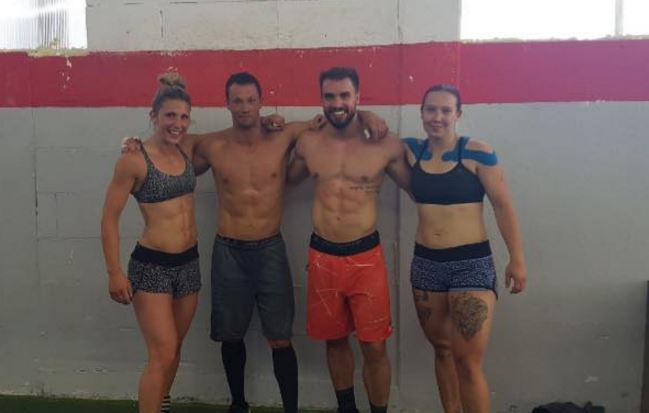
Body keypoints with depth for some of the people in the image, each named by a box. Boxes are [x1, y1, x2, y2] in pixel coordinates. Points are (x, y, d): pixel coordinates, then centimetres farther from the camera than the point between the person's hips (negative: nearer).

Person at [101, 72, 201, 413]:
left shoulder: (188, 150, 4)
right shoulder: (133, 160, -13)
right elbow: (109, 219, -10)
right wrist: (114, 272, -11)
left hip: (189, 262, 6)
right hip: (151, 265, -6)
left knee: (172, 351, 16)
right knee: (162, 355, -8)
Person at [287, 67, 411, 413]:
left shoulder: (386, 145, -5)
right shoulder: (308, 143, 2)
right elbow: (287, 181, 20)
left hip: (366, 256, -2)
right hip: (322, 256, 3)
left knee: (374, 346, 2)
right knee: (334, 340, 17)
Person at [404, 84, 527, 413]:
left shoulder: (477, 152, -8)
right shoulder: (411, 150, 4)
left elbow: (502, 206, -5)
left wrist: (517, 259, -6)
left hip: (472, 263, -4)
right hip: (425, 263, 5)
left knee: (468, 361, -6)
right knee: (442, 349, 16)